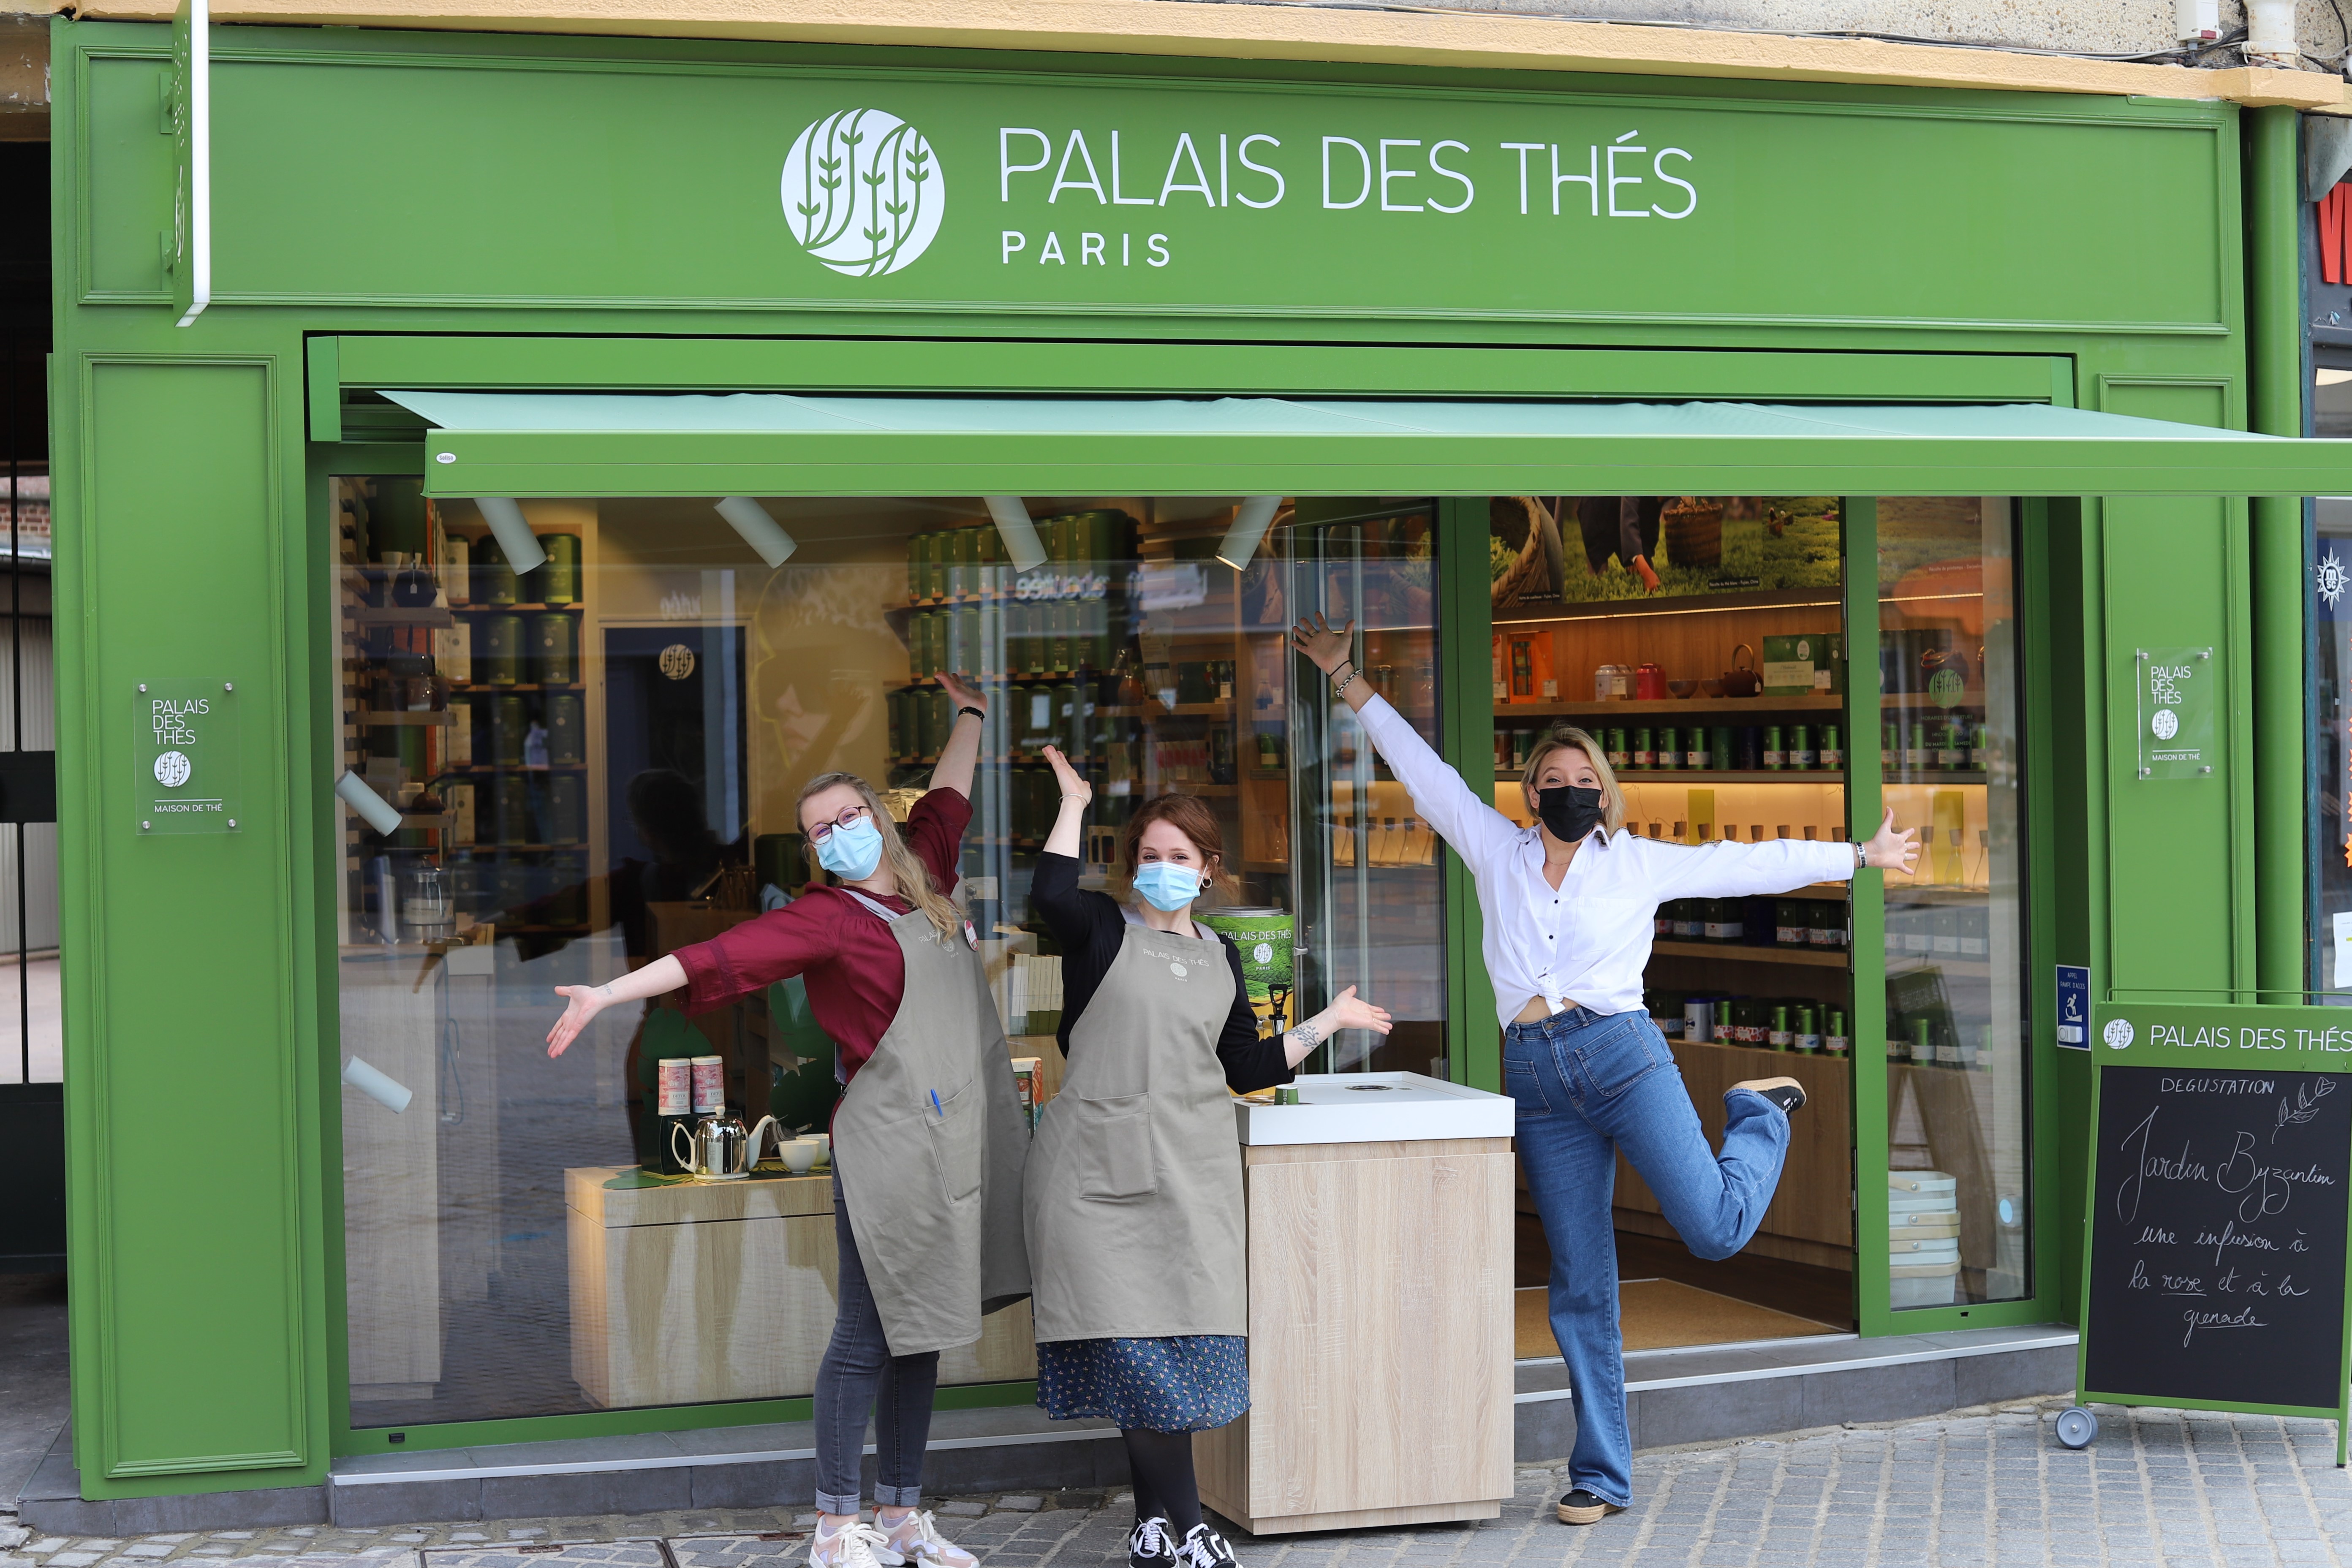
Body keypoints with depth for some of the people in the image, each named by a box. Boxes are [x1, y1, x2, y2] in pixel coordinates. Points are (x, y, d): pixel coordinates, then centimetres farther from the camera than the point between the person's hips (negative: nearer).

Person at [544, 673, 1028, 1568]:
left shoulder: (921, 878, 13)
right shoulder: (828, 917, -6)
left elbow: (948, 797, 29)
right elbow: (719, 956, -15)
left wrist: (968, 712, 42)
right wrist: (609, 994, -23)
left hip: (958, 1141, 7)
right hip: (890, 1142, -7)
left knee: (920, 1333, 11)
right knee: (869, 1334, -5)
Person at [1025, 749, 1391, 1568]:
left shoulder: (1220, 956, 16)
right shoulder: (1103, 930, 2)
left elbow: (1248, 1069, 18)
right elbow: (1051, 895, -22)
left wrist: (1329, 1020, 19)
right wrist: (1074, 803, -12)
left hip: (1190, 1170, 4)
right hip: (1096, 1166, -4)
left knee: (1185, 1339, 1)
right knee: (1134, 1343, -6)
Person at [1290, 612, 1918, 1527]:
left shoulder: (1642, 865, 7)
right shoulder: (1496, 851, 12)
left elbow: (1753, 865, 10)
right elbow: (1423, 769, 14)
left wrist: (1859, 857, 10)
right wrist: (1348, 681, 16)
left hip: (1620, 1054, -2)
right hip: (1537, 1078, 2)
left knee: (1713, 1228, -15)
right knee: (1579, 1287, 3)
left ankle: (1761, 1116, 20)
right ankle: (1602, 1476, 11)